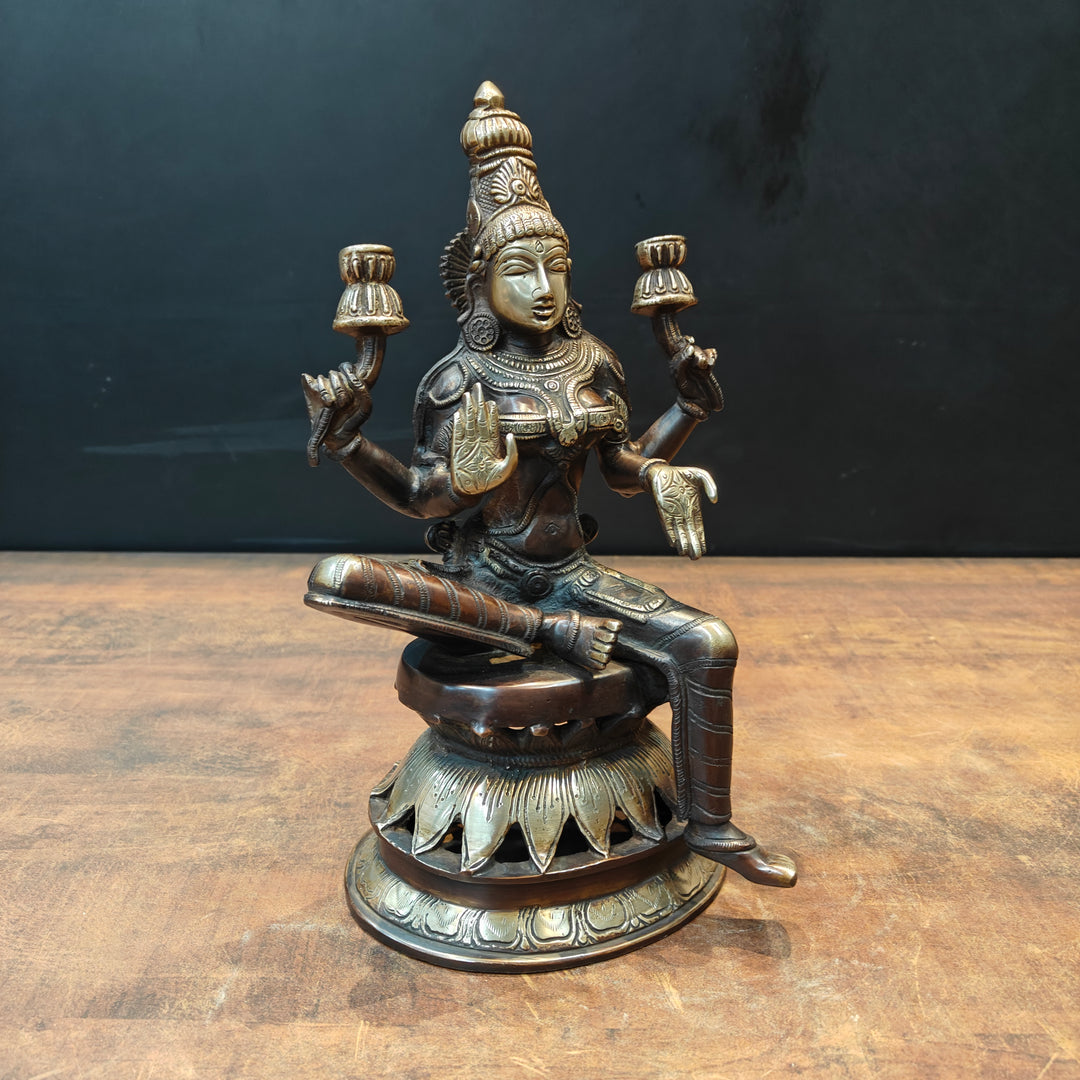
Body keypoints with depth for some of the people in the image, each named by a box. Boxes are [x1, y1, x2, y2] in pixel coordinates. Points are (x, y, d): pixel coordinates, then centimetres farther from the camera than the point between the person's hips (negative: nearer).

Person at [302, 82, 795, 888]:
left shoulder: (592, 363, 4)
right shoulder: (460, 381, -6)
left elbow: (627, 471, 11)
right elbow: (419, 498, -5)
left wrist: (691, 406, 5)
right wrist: (348, 437, -17)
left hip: (571, 572, 2)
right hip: (478, 579, -2)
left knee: (708, 643, -21)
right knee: (333, 579, -27)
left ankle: (709, 825, -1)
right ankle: (547, 631, -25)